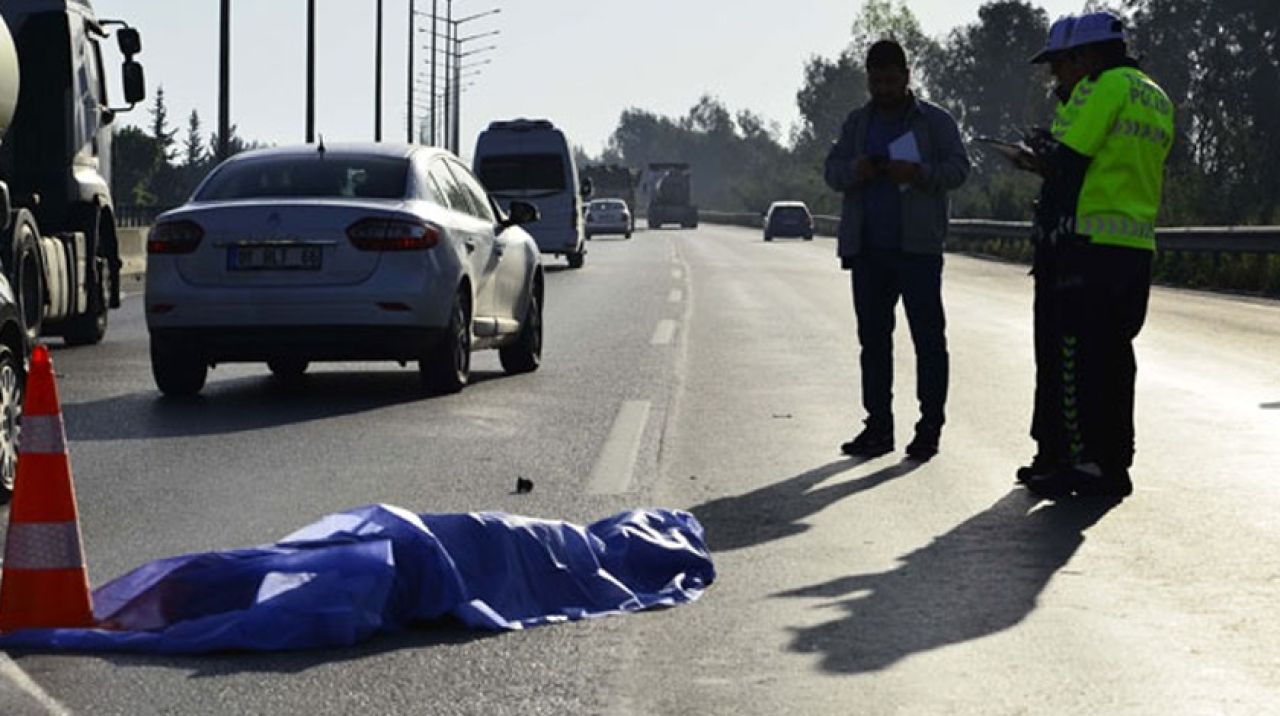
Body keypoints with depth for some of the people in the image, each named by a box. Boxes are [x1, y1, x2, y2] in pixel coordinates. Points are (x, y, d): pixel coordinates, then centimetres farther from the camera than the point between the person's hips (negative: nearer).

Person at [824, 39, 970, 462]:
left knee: (928, 337, -5)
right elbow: (832, 169, 13)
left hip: (917, 248, -4)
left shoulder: (935, 121, 5)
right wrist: (854, 171, -11)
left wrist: (919, 174, -21)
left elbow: (958, 168, -2)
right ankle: (878, 426, 11)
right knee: (872, 338, 6)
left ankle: (930, 427, -1)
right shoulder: (857, 122, 17)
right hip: (867, 248, 4)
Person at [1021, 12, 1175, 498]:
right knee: (1117, 351, 13)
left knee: (1081, 353, -4)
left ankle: (1086, 460, -5)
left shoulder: (1102, 88, -9)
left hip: (1091, 239, -8)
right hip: (1139, 246, 8)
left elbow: (1065, 161, -14)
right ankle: (1116, 462, 15)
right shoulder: (1159, 100, 18)